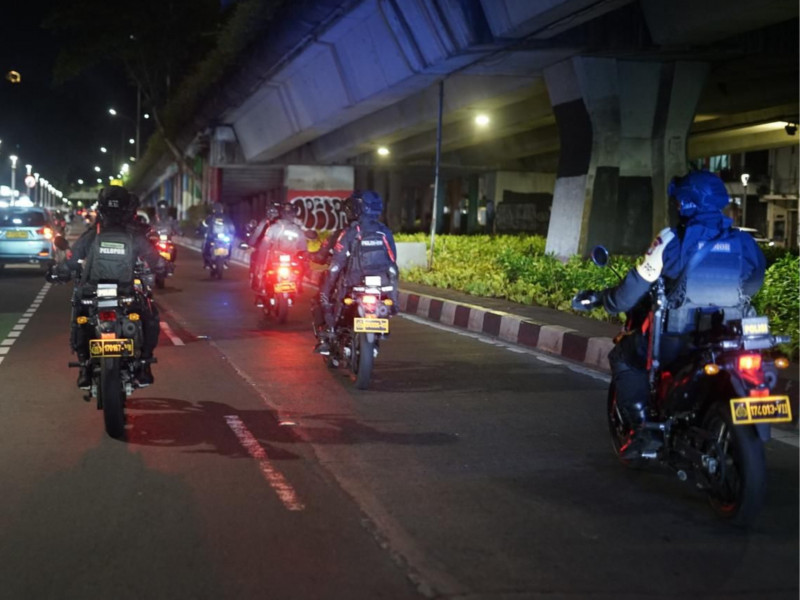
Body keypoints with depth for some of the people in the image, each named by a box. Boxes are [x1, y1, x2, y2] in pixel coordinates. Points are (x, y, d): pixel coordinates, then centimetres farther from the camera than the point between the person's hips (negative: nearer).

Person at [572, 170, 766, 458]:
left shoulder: (672, 240, -7)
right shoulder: (744, 243, 5)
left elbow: (637, 285, -6)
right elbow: (753, 284, 15)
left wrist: (601, 299, 11)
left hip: (676, 339, -4)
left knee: (623, 357, 18)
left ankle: (641, 428, 0)